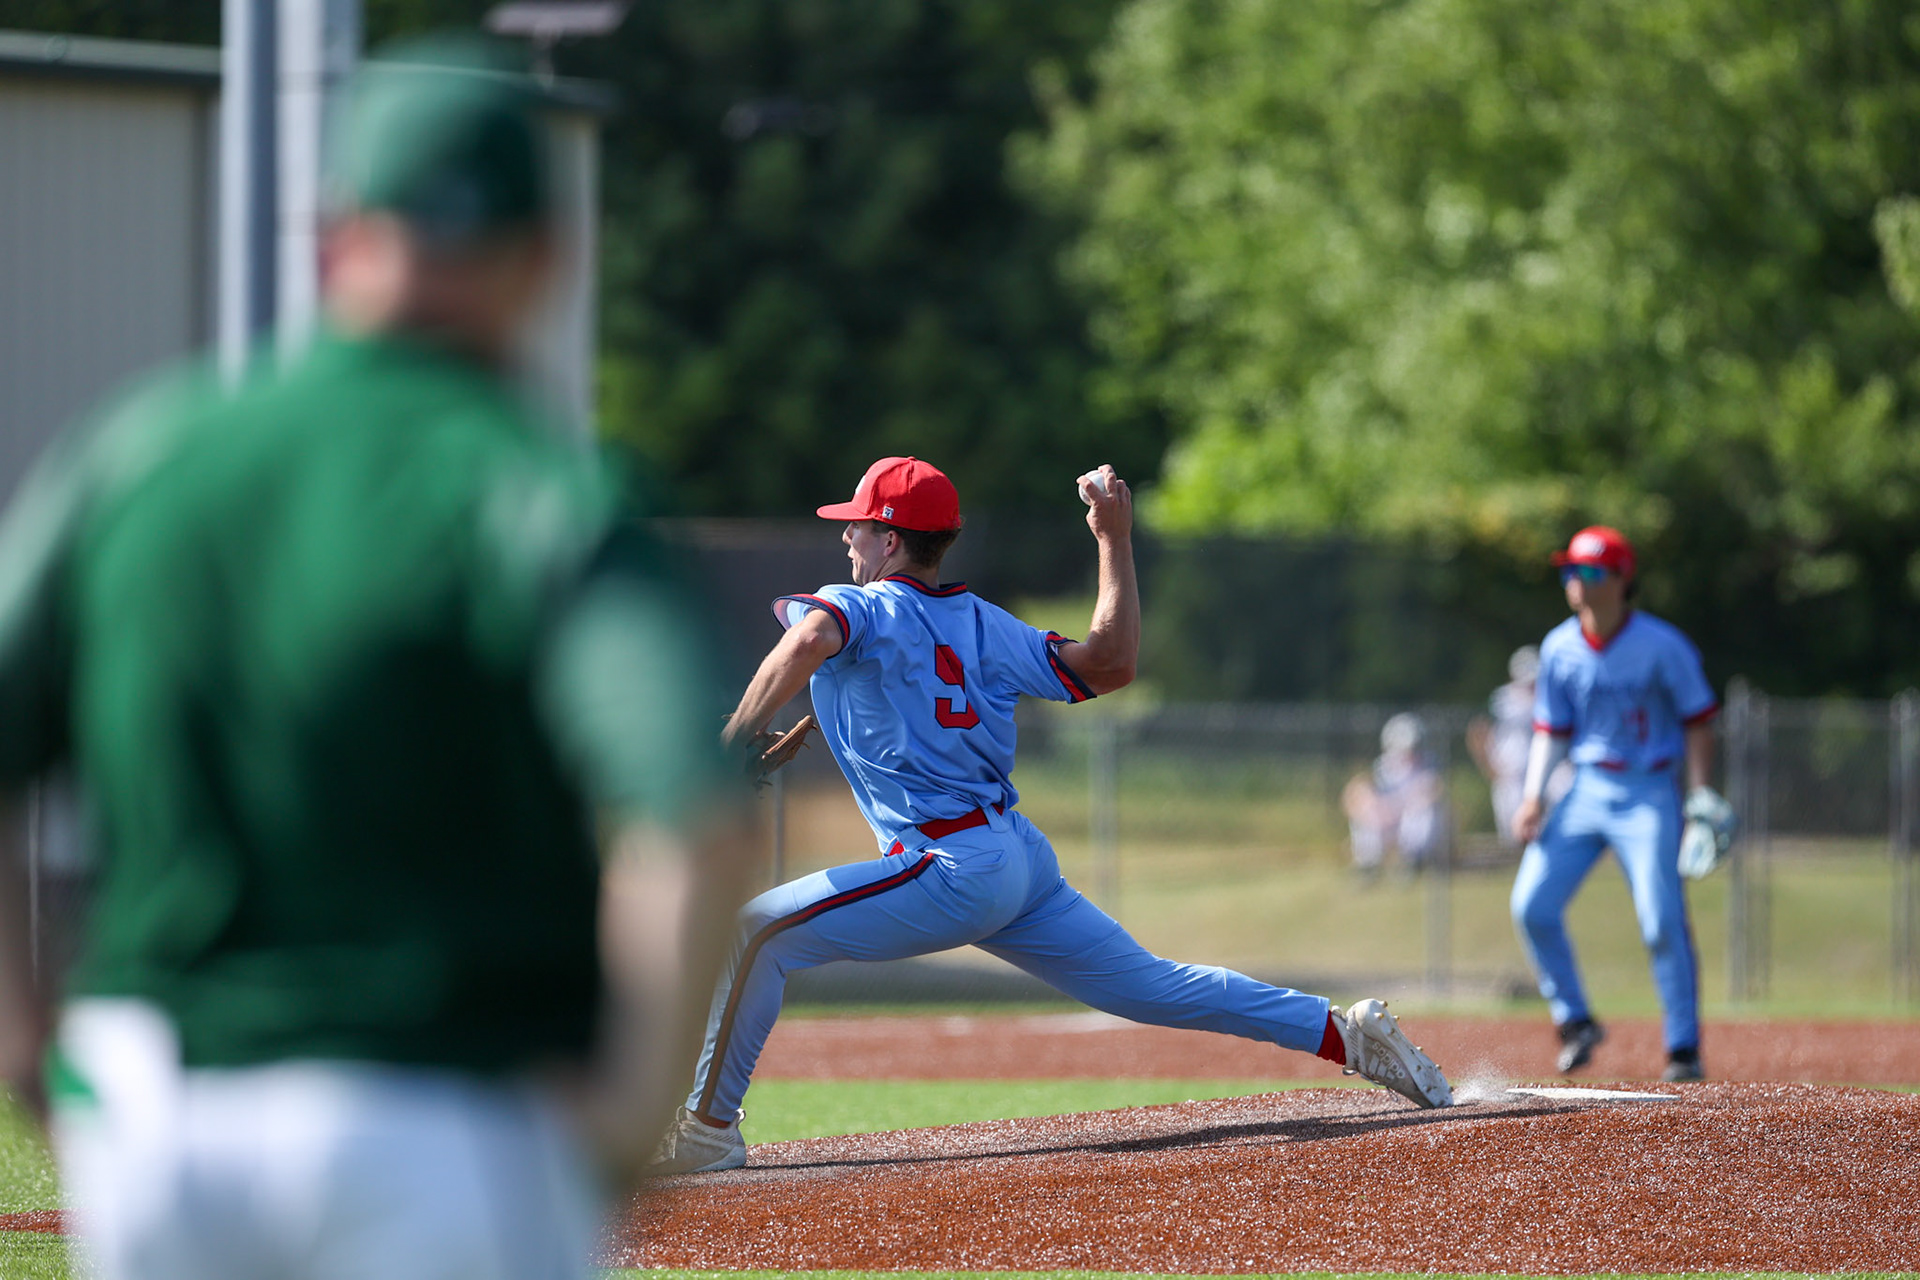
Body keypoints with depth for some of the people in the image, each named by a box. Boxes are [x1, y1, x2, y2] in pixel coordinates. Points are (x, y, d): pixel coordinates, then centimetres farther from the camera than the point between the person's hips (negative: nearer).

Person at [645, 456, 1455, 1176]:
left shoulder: (857, 608, -3)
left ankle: (708, 1130, -12)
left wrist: (730, 746, -22)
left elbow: (809, 641, -27)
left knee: (754, 932, -7)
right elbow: (1110, 665, 19)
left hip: (952, 872, -8)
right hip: (1026, 859, 8)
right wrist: (1115, 539, 26)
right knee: (1150, 986, 17)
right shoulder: (985, 626, 15)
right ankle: (1345, 1034, 16)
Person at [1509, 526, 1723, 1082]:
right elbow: (1551, 729, 10)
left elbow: (1697, 721, -4)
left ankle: (1684, 1049, -2)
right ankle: (1575, 1021, 11)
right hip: (1586, 787, 5)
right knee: (1532, 905, -6)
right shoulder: (1559, 648, 2)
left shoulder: (1662, 646, -11)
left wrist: (1701, 796, -12)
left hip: (1649, 792, -5)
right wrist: (1534, 795, -2)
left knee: (1662, 922, -12)